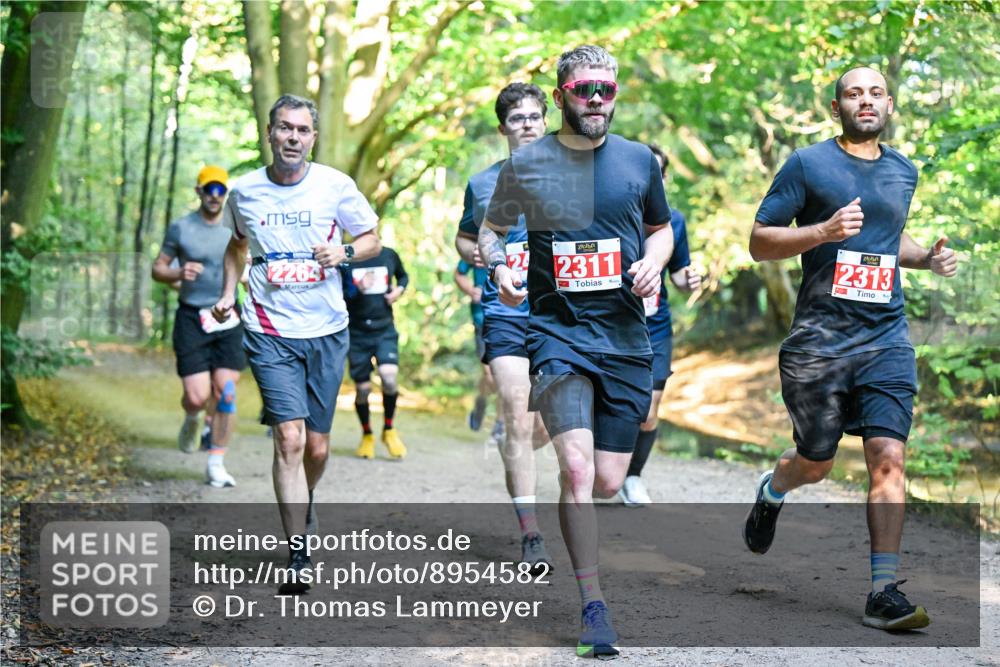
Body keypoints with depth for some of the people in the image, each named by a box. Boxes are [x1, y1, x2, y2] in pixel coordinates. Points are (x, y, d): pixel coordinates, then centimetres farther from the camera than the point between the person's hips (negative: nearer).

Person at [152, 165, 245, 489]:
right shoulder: (181, 228, 1)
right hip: (191, 319, -2)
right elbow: (157, 268, 6)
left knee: (225, 394, -5)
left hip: (228, 319, 2)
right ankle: (192, 419, 30)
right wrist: (178, 273, -15)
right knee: (198, 397, -9)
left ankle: (216, 465, 7)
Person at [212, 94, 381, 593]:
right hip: (270, 332, -1)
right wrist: (227, 293, 9)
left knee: (317, 446, 9)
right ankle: (297, 558, -10)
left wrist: (344, 252, -12)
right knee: (289, 439, -14)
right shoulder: (245, 191, 2)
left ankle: (304, 502, 43)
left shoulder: (336, 186, -2)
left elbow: (372, 239, 9)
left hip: (326, 331, 1)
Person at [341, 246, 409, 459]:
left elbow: (403, 276, 24)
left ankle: (388, 429, 3)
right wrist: (357, 289, -20)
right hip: (357, 333, -1)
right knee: (362, 388, 2)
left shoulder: (389, 255, 5)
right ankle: (367, 435, 28)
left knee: (389, 377, -20)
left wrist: (399, 290, 3)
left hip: (385, 331, 1)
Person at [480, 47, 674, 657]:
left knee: (608, 484, 4)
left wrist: (653, 264, 1)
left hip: (626, 336, 3)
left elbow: (661, 229, 22)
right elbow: (492, 229, 17)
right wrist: (500, 269, -4)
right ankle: (594, 606, -14)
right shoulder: (525, 164, 3)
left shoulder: (639, 160, 8)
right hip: (558, 328, -2)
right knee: (577, 468, -20)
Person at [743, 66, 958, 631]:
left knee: (889, 458, -10)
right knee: (816, 464, 8)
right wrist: (825, 231, -18)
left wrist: (927, 256, 11)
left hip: (887, 338, 3)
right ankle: (771, 492, 45)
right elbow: (759, 242, -3)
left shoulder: (904, 172, 14)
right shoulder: (807, 165, -2)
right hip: (820, 340, -3)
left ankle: (885, 593, -8)